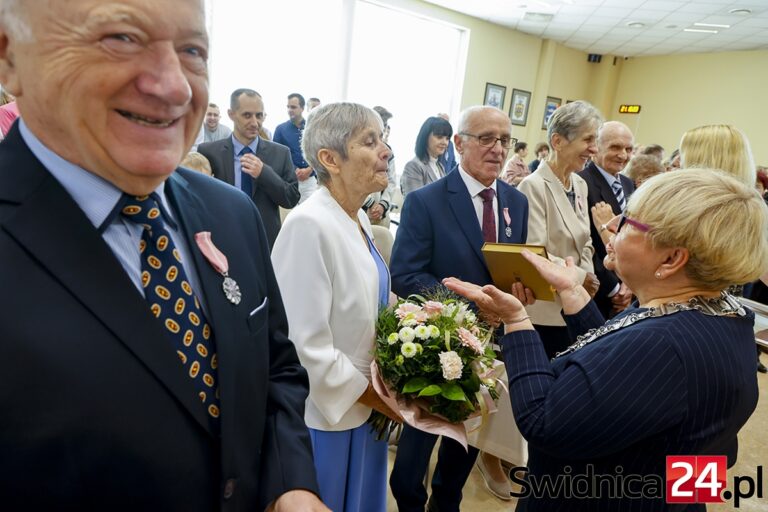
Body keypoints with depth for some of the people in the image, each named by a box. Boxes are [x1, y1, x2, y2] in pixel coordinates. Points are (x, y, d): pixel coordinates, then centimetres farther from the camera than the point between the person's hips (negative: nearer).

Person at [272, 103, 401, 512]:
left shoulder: (359, 220, 2)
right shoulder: (309, 224, -24)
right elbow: (305, 344, -26)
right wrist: (374, 396, -14)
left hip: (366, 408, 8)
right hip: (326, 415, -7)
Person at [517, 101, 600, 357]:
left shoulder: (580, 185, 9)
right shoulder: (534, 186, -16)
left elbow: (585, 243, 14)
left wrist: (587, 280, -2)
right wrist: (580, 277, -10)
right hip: (542, 311, -7)